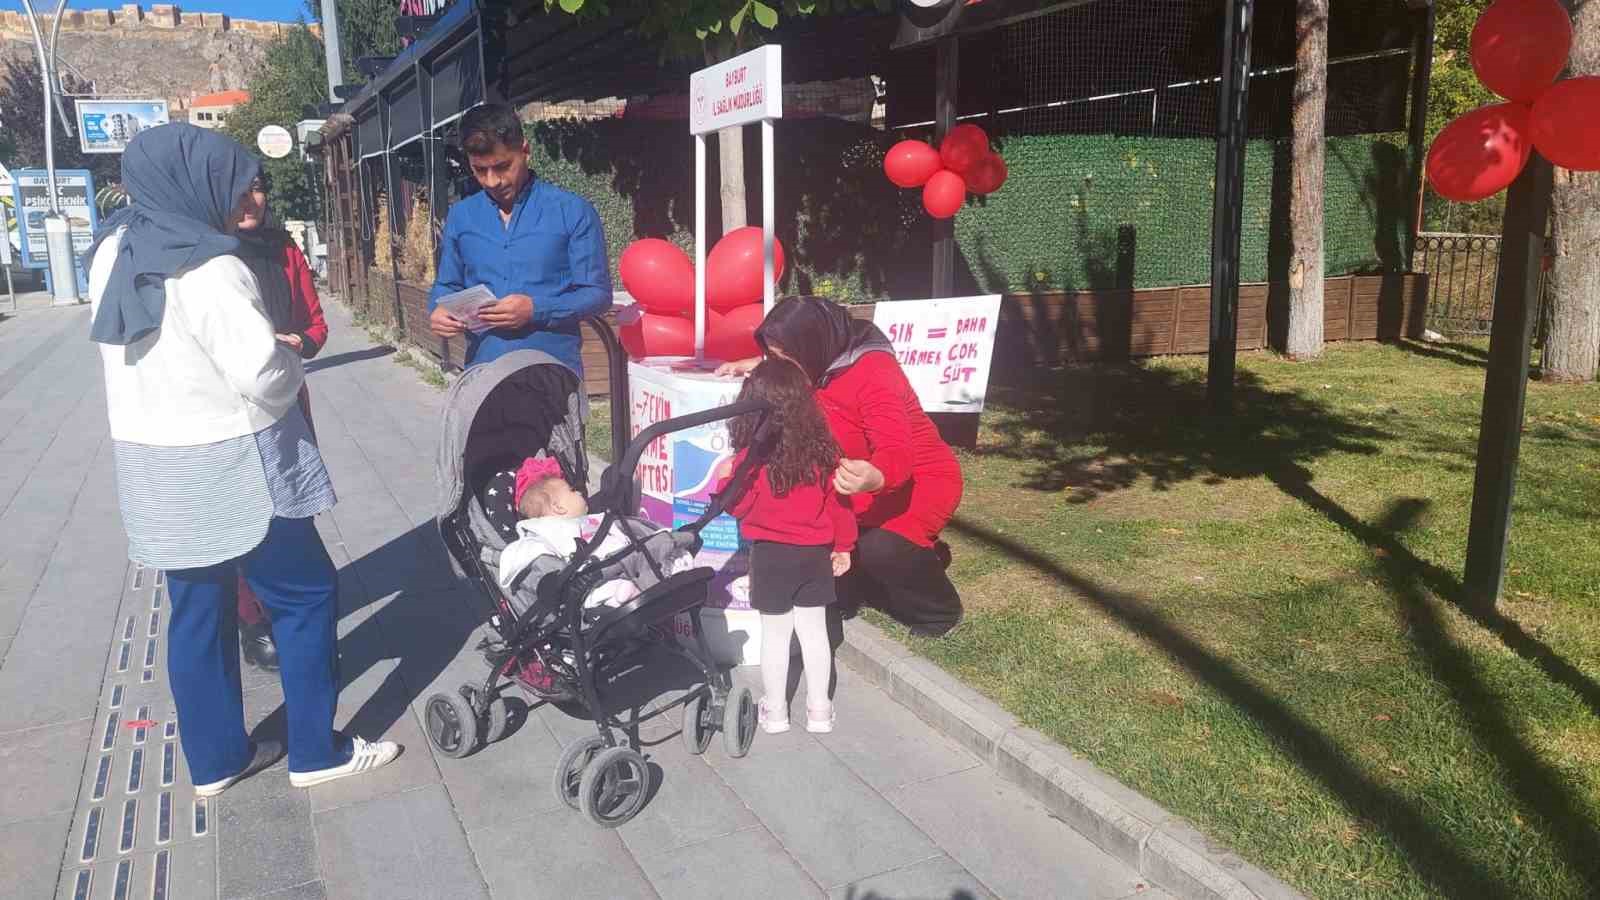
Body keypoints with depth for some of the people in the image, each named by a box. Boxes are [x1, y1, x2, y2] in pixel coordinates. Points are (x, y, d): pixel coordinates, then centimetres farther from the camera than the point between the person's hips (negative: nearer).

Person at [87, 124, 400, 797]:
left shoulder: (113, 253, 6)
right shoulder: (208, 268, -21)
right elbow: (261, 372, -27)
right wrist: (292, 367, -4)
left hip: (154, 462, 8)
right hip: (225, 464, -8)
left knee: (197, 610, 15)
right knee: (307, 595, 5)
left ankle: (215, 758, 26)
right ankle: (315, 751, 12)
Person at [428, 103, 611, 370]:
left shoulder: (573, 212, -1)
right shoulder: (461, 216, 11)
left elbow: (597, 293, -3)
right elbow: (447, 286, 20)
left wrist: (536, 310, -16)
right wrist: (437, 311, -3)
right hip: (482, 372, 3)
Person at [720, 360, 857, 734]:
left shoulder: (751, 457, -16)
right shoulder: (823, 450, -5)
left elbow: (738, 507, -8)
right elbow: (839, 501, 0)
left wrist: (727, 477, 9)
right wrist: (843, 545, 12)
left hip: (771, 555, -3)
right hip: (816, 553, 3)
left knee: (775, 634, 10)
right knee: (814, 631, 14)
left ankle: (775, 710, 22)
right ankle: (819, 709, 23)